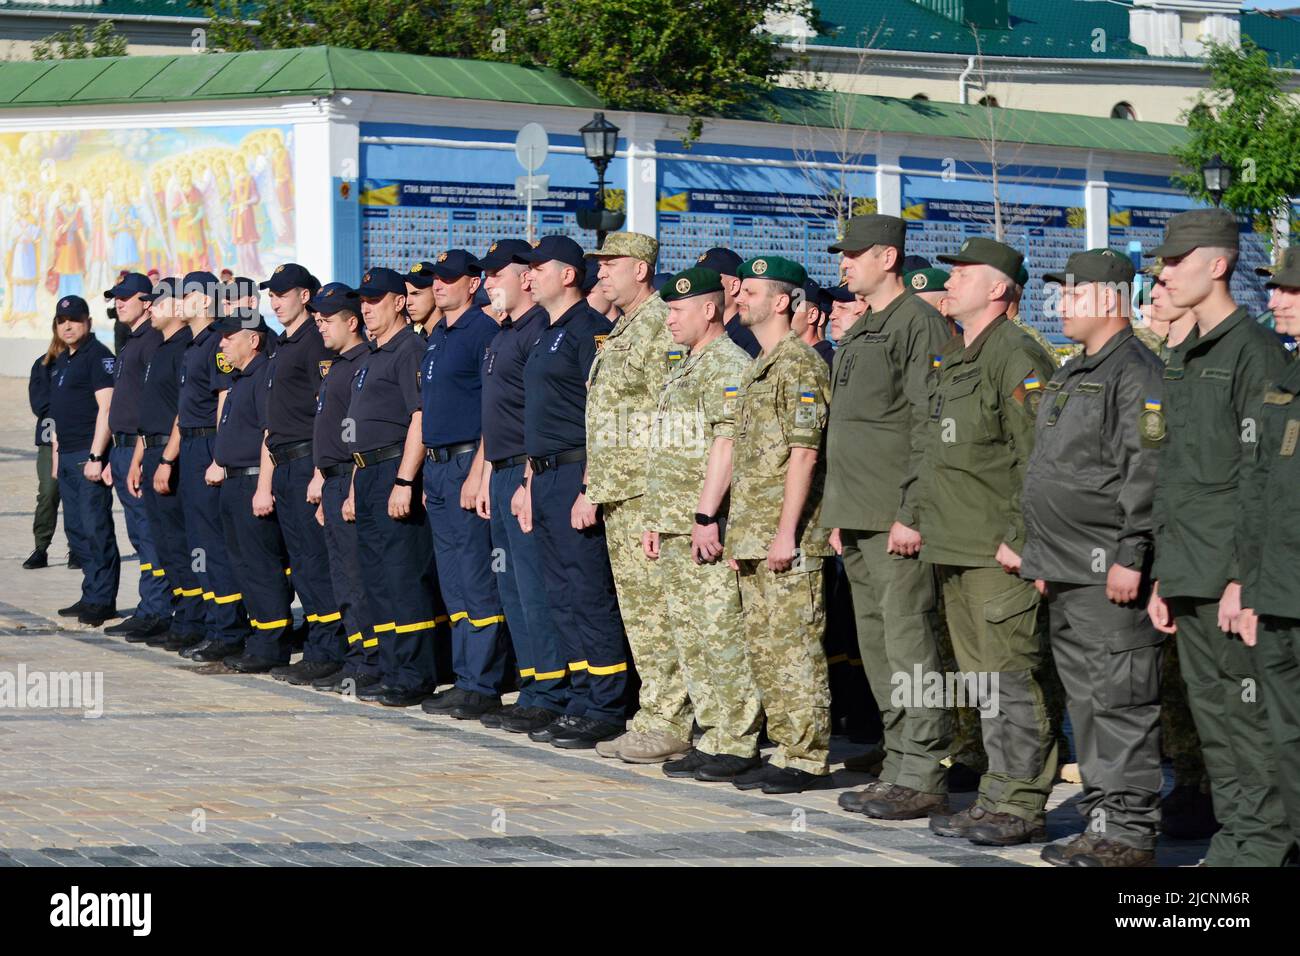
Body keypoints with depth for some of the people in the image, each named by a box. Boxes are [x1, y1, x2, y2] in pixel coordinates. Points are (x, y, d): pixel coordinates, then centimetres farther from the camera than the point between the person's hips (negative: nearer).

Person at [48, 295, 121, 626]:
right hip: (67, 457, 10)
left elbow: (106, 408, -17)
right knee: (76, 530, 11)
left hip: (89, 454, -10)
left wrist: (96, 456, -22)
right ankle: (91, 597, 16)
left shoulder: (98, 356, -9)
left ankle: (102, 601, -5)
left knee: (96, 528, -8)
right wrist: (56, 454, 19)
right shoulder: (61, 361, 19)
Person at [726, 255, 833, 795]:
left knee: (795, 647, -7)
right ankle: (786, 748, 17)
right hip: (754, 536, 10)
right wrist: (738, 534, 21)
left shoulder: (799, 366, -11)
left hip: (787, 540, -10)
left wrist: (786, 531, -21)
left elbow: (804, 453, -17)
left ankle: (807, 758, -3)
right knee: (765, 649, 11)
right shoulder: (758, 368, 20)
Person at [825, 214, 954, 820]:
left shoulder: (919, 323, -10)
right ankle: (899, 767, 18)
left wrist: (912, 513, -20)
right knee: (877, 648, 11)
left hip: (896, 520, -10)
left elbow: (929, 425, -16)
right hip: (858, 520, 10)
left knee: (908, 645, -9)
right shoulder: (858, 333, 20)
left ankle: (922, 778, -5)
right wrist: (838, 514, 19)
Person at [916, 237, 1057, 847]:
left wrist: (1018, 539, -19)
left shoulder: (1017, 358, -11)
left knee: (1010, 679, -7)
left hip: (999, 553, -10)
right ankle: (997, 798, 18)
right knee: (982, 682, 12)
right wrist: (922, 521, 20)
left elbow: (1040, 460, -17)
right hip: (955, 549, 10)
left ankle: (1022, 807, -3)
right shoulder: (955, 359, 19)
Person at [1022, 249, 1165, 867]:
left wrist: (1130, 556, -22)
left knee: (1120, 701, -7)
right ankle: (1101, 820, 19)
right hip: (1067, 574, 10)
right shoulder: (1071, 376, 20)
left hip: (1111, 573, -10)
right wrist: (1043, 557, 22)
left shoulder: (1137, 373, -11)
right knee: (1085, 701, 12)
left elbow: (1147, 472, -18)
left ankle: (1130, 833, -4)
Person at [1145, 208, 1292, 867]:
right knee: (1210, 713, 11)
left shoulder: (1255, 352, -9)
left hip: (1231, 575, -9)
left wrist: (1244, 576, -18)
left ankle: (1260, 843, 1)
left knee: (1248, 711, -5)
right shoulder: (1182, 360, 18)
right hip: (1189, 576, 9)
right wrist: (1163, 575, 18)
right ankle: (1233, 836, 17)